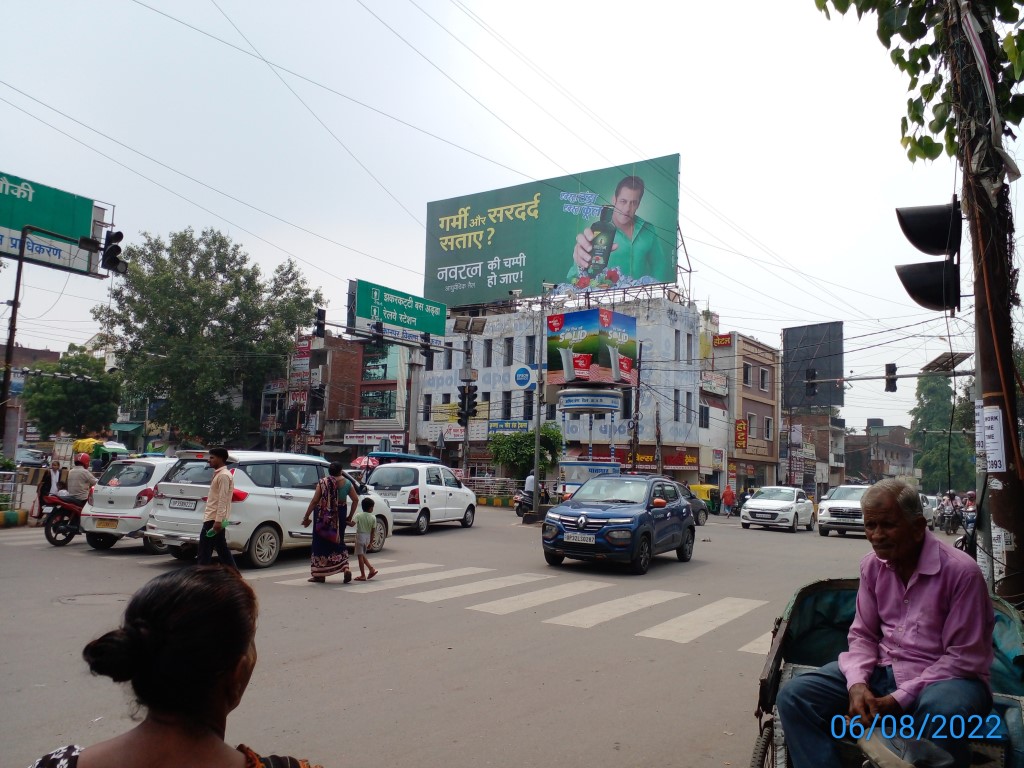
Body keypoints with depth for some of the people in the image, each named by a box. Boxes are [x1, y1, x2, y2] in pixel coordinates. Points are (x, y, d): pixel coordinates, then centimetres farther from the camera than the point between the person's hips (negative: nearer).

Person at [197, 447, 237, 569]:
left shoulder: (223, 475, -13)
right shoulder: (219, 474, 19)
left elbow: (222, 500, -20)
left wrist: (218, 520, -25)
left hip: (214, 519, -10)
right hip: (213, 518, 10)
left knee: (204, 551, -7)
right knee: (222, 550, 11)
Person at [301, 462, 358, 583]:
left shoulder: (323, 483, -10)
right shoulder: (347, 483, 1)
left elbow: (314, 501, -11)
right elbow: (355, 500, 1)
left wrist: (306, 517, -4)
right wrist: (350, 517, 10)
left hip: (323, 517, -3)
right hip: (339, 517, 3)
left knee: (321, 543, 8)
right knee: (338, 542, 17)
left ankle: (320, 575, 13)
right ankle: (346, 568, -1)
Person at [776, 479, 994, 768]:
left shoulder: (960, 571, -14)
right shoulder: (872, 564, 3)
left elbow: (964, 658, -13)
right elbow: (863, 635, 9)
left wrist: (899, 699, -19)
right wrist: (857, 684, -12)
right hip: (882, 669, 5)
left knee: (942, 710, -42)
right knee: (793, 696, -15)